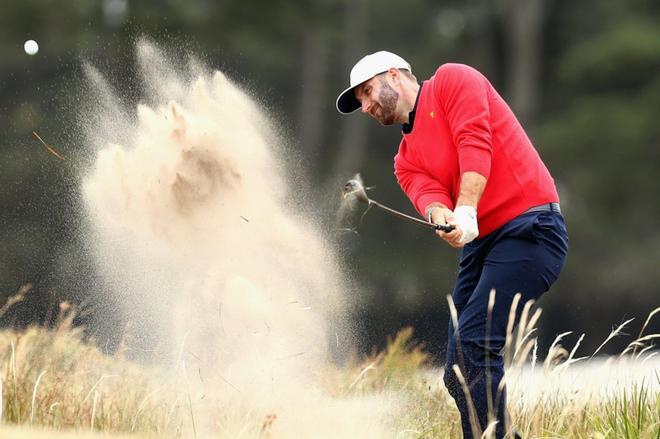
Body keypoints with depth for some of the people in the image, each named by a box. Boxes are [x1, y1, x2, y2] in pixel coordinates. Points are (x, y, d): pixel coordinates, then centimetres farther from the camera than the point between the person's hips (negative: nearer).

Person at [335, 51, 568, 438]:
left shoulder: (452, 80, 5)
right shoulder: (407, 158, 22)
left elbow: (475, 141, -11)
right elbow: (427, 193, 1)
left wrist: (466, 210, -24)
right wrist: (440, 215, -23)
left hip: (529, 227, -8)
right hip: (479, 245, 8)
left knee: (472, 346, -21)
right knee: (459, 373, 2)